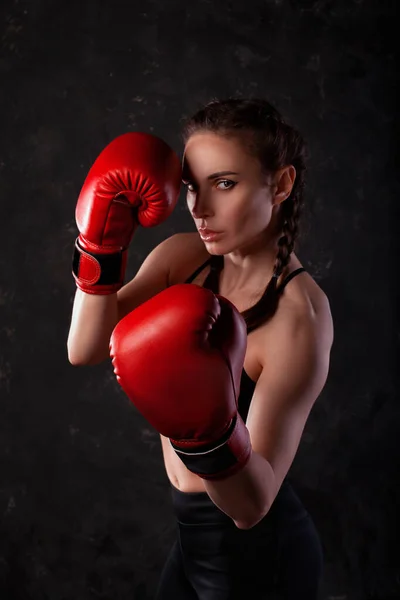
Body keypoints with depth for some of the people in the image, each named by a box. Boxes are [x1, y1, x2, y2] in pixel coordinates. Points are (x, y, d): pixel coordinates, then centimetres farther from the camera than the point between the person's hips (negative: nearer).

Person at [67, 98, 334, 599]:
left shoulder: (298, 314, -26)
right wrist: (100, 247, -24)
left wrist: (209, 432, -45)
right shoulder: (185, 257, -6)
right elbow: (84, 350, -14)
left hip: (257, 554, -6)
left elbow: (252, 505, -27)